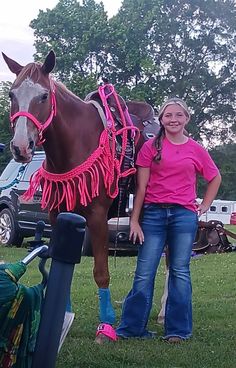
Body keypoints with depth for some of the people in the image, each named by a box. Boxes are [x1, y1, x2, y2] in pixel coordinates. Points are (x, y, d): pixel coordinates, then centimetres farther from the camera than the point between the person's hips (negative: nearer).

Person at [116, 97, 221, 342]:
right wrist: (134, 220, -3)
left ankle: (177, 329, 15)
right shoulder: (151, 147, 3)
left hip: (184, 215, 1)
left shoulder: (196, 150, 7)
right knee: (144, 273, 0)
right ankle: (131, 327, 11)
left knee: (180, 272, 5)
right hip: (153, 214, -1)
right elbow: (141, 186, 1)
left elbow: (215, 178, 21)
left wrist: (205, 205, 11)